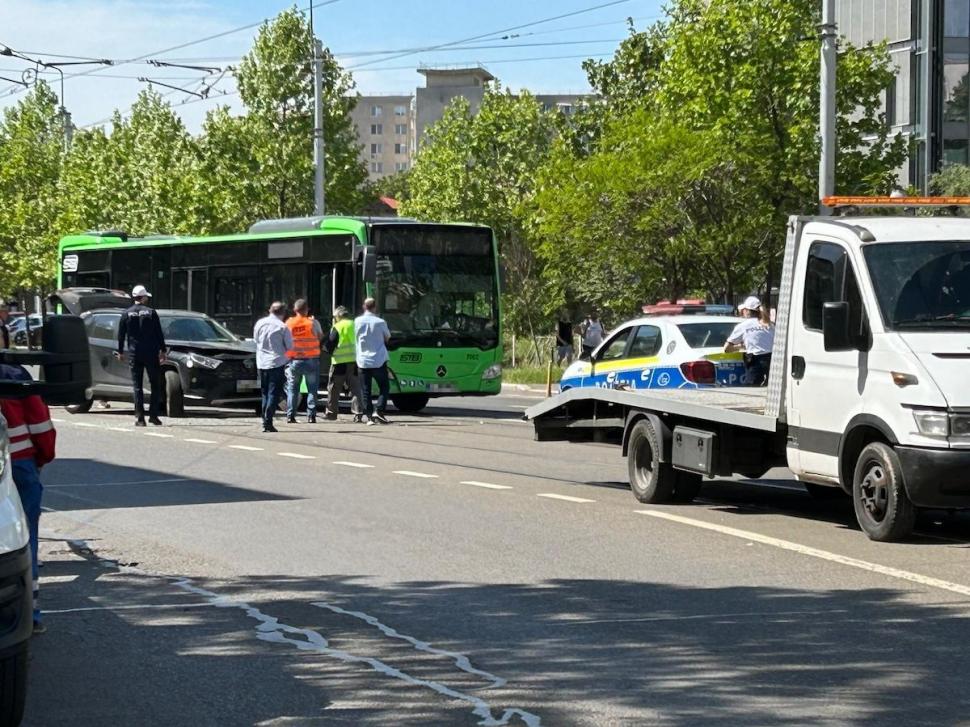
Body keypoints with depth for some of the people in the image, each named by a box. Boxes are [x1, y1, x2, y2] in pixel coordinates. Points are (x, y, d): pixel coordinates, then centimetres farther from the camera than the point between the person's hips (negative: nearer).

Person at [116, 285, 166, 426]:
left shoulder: (126, 314, 2)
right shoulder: (151, 312, -2)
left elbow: (121, 335, 6)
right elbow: (159, 334, -2)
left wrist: (120, 352, 16)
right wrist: (162, 350, 6)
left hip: (134, 354, 1)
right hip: (151, 353, -1)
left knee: (137, 386, 4)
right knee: (155, 385, 8)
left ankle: (139, 417, -2)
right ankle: (153, 415, 1)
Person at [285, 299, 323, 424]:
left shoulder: (289, 323, 0)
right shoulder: (313, 322, -6)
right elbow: (320, 336, 8)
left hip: (294, 360, 2)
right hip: (311, 359, -2)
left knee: (293, 388, 9)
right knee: (312, 389, 4)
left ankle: (290, 416, 4)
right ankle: (311, 416, -2)